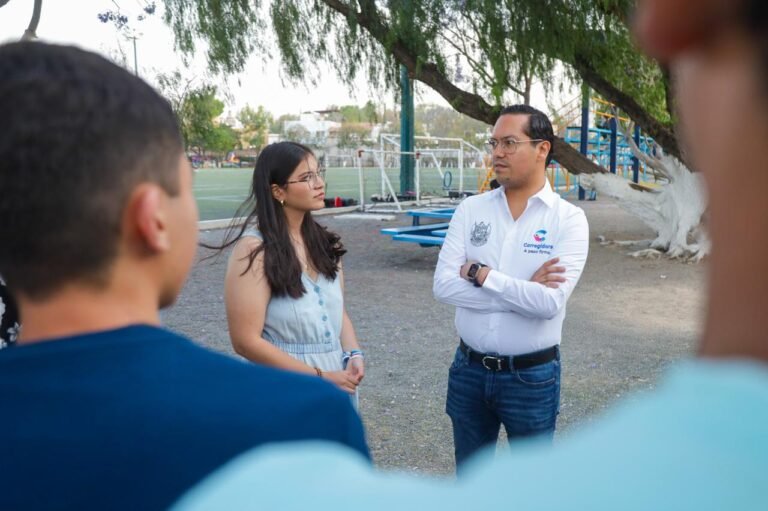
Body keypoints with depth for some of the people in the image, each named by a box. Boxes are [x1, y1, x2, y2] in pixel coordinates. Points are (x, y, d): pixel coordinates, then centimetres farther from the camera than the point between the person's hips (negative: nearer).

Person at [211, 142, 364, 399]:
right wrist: (320, 377, -16)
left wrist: (353, 354, -8)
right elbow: (246, 341, -18)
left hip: (337, 378, 6)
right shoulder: (254, 249, -15)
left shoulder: (322, 240, 4)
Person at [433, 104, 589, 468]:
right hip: (469, 370, 3)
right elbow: (443, 286, -13)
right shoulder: (470, 209, -2)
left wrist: (482, 274, -17)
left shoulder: (568, 219, -11)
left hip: (532, 376, -3)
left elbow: (550, 302, -23)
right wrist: (522, 290, -18)